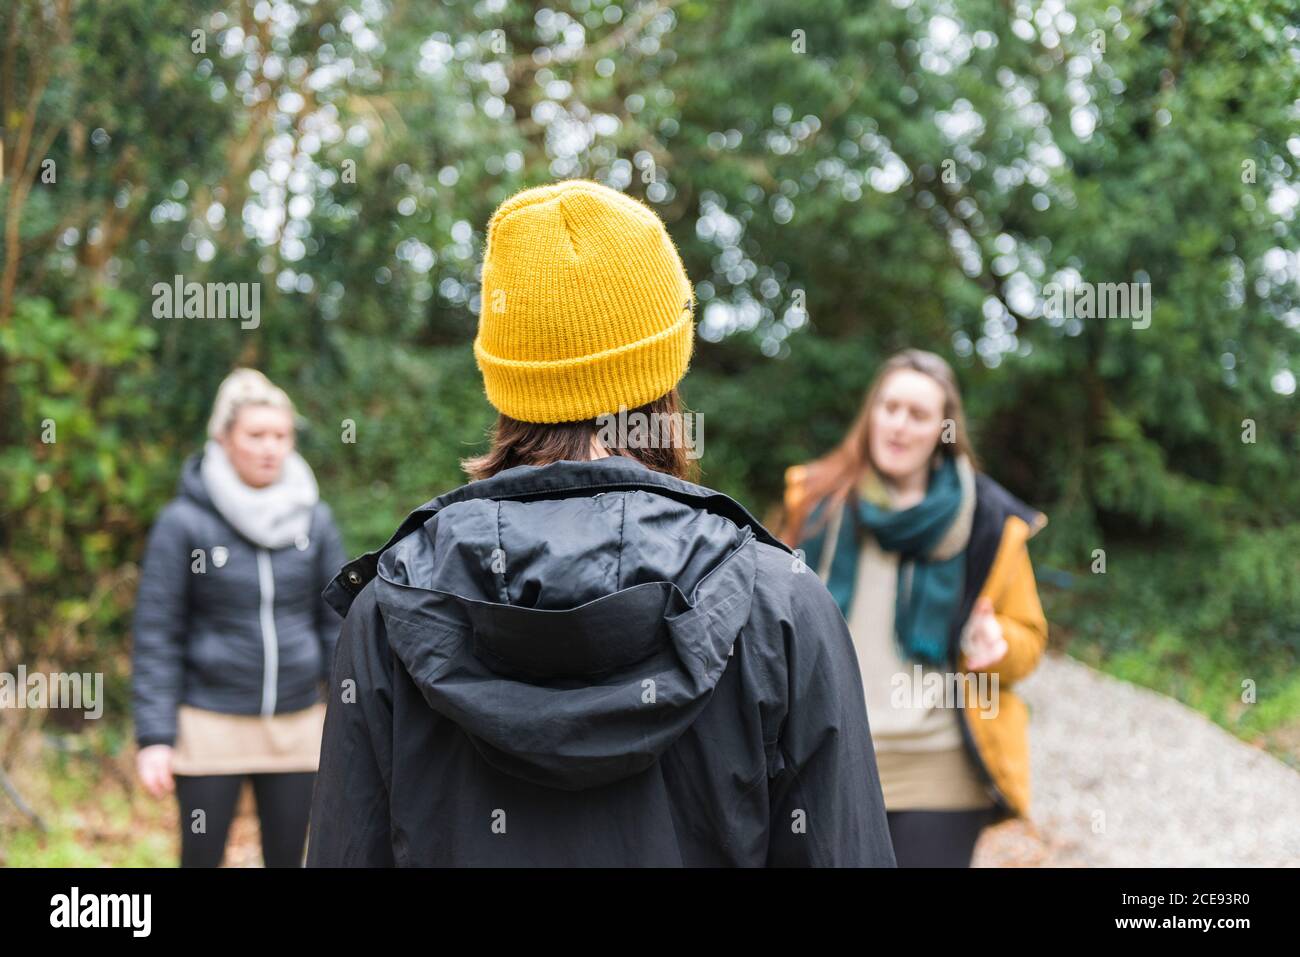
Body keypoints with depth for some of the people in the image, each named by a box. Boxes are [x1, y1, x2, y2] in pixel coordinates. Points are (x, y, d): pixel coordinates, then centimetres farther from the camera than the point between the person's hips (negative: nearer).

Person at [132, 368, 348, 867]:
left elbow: (338, 621, 9)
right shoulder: (183, 522, -6)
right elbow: (156, 636, -4)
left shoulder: (314, 520, 4)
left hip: (298, 727, 3)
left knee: (287, 858, 9)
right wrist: (155, 736, -9)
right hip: (210, 727, -3)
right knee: (201, 858, 4)